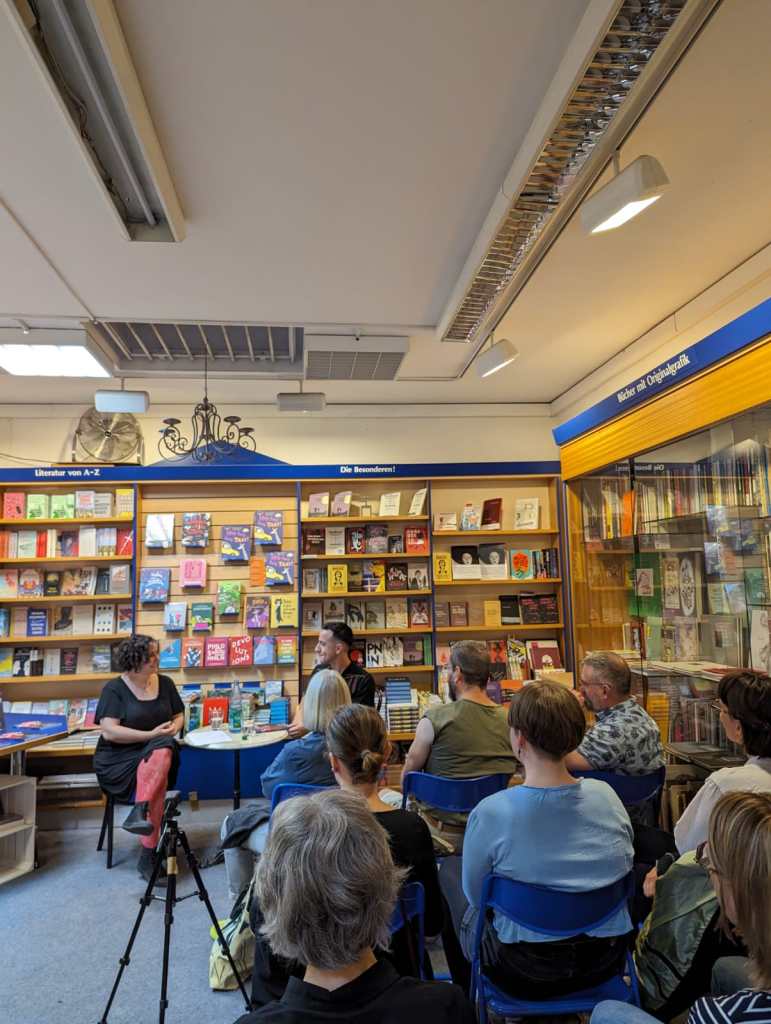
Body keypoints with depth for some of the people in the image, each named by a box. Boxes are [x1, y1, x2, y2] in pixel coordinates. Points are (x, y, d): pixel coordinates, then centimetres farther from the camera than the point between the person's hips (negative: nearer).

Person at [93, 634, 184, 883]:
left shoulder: (165, 684, 8)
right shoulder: (114, 689, -5)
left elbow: (179, 716, 18)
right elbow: (109, 732, -14)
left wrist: (174, 727, -6)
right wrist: (151, 735, -19)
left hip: (159, 752, 3)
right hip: (119, 760, -3)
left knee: (163, 750, -33)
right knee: (157, 780, -32)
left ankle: (139, 813, -39)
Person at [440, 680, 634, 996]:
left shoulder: (490, 813, -26)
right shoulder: (605, 793, -14)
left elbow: (476, 895, -9)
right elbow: (626, 865, 3)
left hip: (526, 975, -4)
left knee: (450, 868, 21)